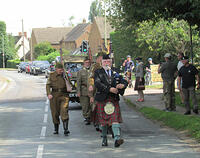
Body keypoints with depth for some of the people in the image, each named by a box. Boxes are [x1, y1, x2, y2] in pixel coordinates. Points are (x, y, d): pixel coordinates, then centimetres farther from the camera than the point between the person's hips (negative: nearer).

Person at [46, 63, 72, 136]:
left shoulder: (65, 75, 6)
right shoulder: (52, 75, 5)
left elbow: (69, 86, 12)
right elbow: (48, 85, 2)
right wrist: (49, 94, -13)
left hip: (64, 95, -1)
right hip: (54, 95, 1)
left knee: (64, 111, -15)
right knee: (55, 113, 7)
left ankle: (66, 129, -20)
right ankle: (56, 129, 22)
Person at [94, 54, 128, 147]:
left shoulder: (115, 71, 12)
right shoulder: (98, 72, 3)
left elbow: (124, 81, 10)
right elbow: (97, 84, -13)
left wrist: (122, 85, -14)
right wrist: (109, 89, -21)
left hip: (114, 99, 1)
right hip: (102, 99, -1)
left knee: (115, 118, -12)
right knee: (103, 120, 7)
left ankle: (117, 138, -23)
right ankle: (104, 139, 22)